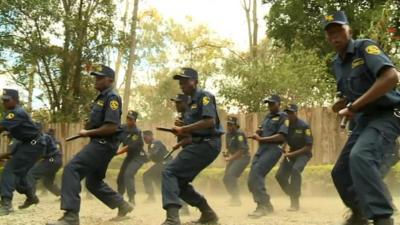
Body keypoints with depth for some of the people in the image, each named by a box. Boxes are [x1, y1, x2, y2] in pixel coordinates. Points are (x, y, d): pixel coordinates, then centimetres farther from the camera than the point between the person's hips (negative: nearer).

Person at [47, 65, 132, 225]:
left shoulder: (112, 97, -12)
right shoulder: (101, 97, 18)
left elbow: (112, 127, -22)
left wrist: (88, 133, -13)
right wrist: (87, 128, 7)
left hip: (104, 143, -11)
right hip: (99, 143, 11)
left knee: (72, 169, -21)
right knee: (93, 182, 18)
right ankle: (123, 206, 30)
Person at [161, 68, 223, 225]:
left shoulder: (204, 96, -7)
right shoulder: (192, 102, 21)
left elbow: (210, 122, -22)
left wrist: (183, 129, -15)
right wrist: (182, 131, 5)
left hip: (206, 144, -10)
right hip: (200, 144, 10)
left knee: (169, 172, -17)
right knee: (179, 181, 11)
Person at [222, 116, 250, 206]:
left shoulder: (239, 134, -16)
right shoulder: (228, 135, 10)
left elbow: (242, 150, -21)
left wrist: (231, 158, -19)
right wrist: (226, 154, 0)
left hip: (243, 157, -9)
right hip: (234, 158, 9)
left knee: (231, 176, -23)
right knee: (226, 179, 7)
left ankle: (236, 199, -15)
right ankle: (234, 198, 24)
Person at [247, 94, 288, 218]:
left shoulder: (283, 117, -2)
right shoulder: (267, 117, 23)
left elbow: (281, 136, -14)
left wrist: (261, 139, -15)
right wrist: (257, 134, -1)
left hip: (273, 149, -8)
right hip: (261, 148, 8)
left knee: (256, 174, -25)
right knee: (251, 180, 2)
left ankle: (262, 206, -22)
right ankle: (266, 205, 14)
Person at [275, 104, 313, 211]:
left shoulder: (304, 126, -18)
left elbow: (309, 147, -18)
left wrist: (292, 154, -23)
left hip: (303, 153, -5)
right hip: (291, 153, 6)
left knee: (295, 169, -32)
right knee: (280, 175, -8)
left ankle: (295, 202, -25)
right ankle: (293, 197, 14)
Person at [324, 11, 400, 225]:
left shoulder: (364, 47, -13)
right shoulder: (336, 64, 10)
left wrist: (354, 106, -25)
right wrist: (348, 110, 0)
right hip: (363, 119, 9)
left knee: (360, 157, -34)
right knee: (340, 171, 10)